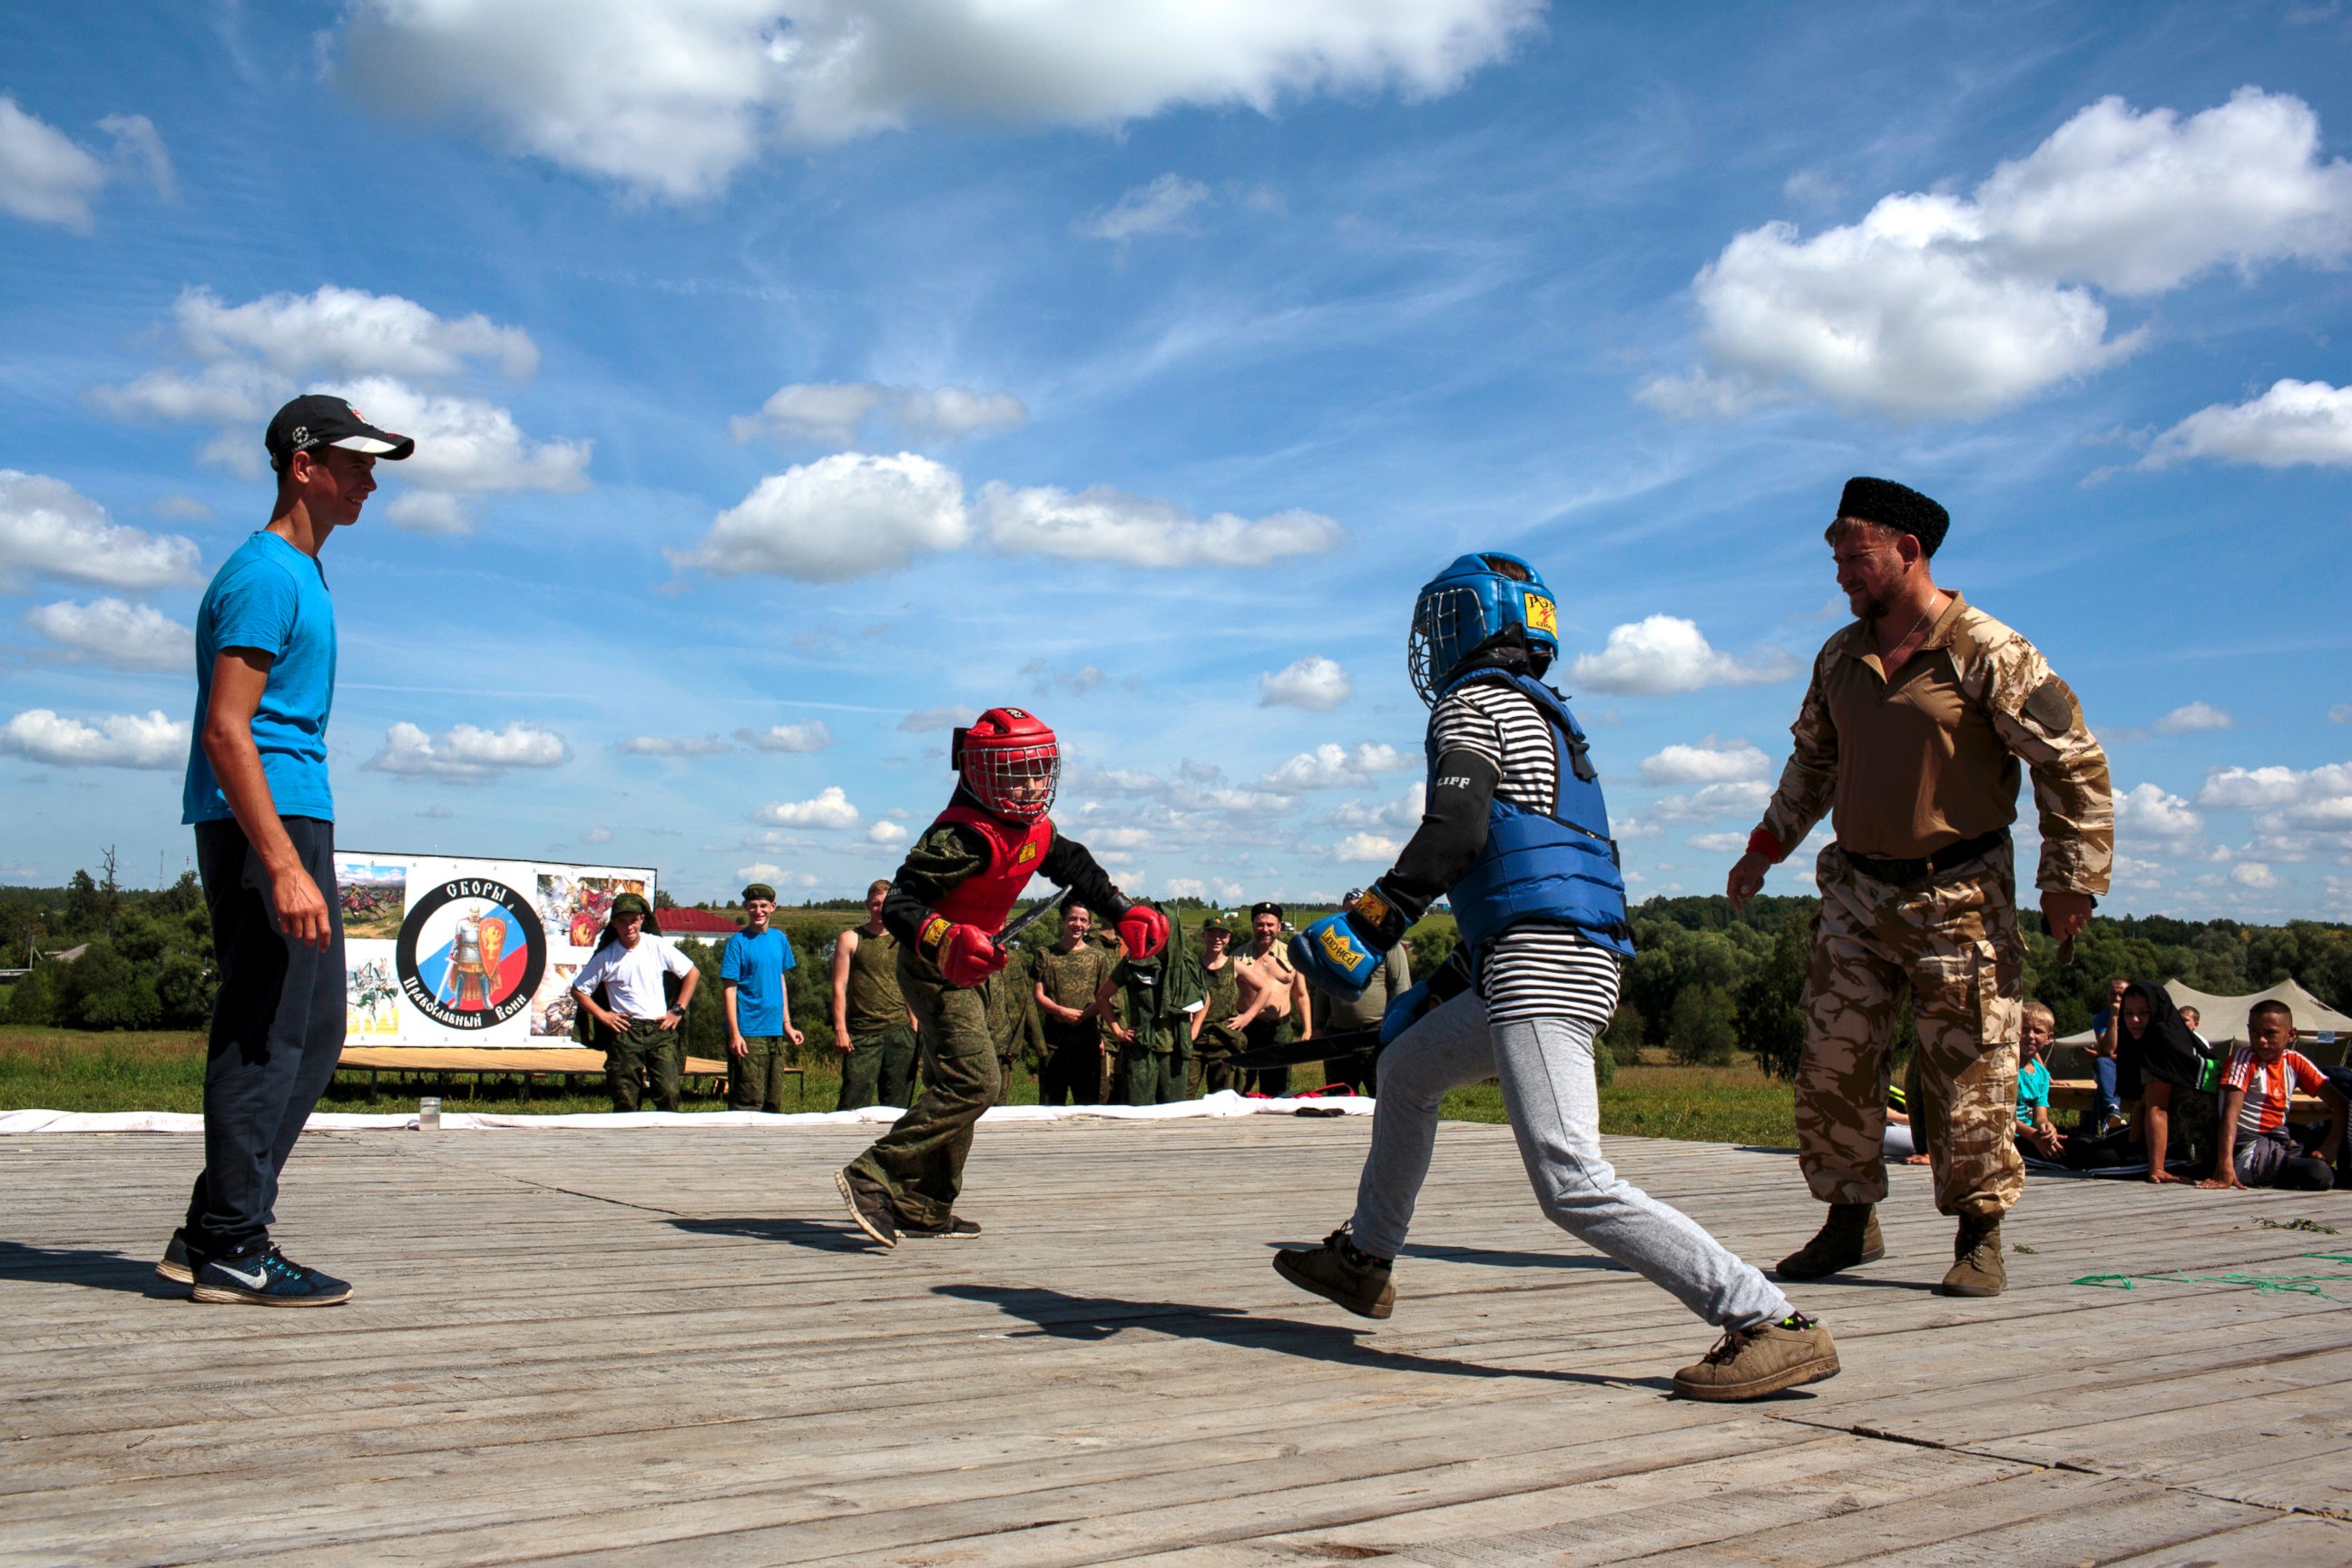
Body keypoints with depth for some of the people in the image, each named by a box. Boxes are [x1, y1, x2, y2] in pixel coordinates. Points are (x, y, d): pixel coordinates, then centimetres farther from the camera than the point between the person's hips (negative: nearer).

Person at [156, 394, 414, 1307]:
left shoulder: (301, 574, 20)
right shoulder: (264, 575, -11)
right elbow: (226, 731, -18)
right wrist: (285, 866, -24)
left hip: (294, 820, 10)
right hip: (259, 823, -10)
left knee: (313, 1035, 11)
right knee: (266, 1039, -7)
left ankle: (215, 1235, 16)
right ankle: (229, 1249, 1)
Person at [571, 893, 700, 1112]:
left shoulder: (659, 946, 3)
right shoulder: (606, 957, 2)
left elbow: (692, 973, 11)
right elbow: (578, 990, 10)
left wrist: (678, 1011, 5)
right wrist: (602, 1015, -1)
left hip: (659, 1029, 0)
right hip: (625, 1031, 0)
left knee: (669, 1093, -11)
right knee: (625, 1101, 0)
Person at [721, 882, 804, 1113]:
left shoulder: (779, 939, 11)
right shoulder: (738, 942, -6)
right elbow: (729, 989, -8)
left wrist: (787, 1025, 15)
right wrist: (734, 1033, -15)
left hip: (775, 1032, 6)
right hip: (748, 1033, -6)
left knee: (774, 1101, 10)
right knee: (748, 1101, -7)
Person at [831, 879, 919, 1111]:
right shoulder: (850, 939, 4)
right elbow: (839, 987, 0)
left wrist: (914, 1031, 11)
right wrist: (840, 1029, -9)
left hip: (899, 1032, 3)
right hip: (862, 1034, -3)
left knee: (898, 1104, 4)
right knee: (854, 1101, -7)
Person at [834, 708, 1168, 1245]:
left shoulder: (1035, 829, 1)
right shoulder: (965, 837, -26)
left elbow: (1077, 869, 19)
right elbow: (898, 902, -29)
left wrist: (1126, 913, 12)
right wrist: (946, 943, -45)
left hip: (969, 967, 10)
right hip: (934, 970, -9)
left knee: (955, 1085, 14)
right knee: (972, 1083, -20)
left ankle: (924, 1209, 25)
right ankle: (872, 1177, -17)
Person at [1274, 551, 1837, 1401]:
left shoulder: (1473, 700, 0)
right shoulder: (1546, 719, 27)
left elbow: (1456, 832, -16)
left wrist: (1366, 925, -11)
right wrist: (1440, 988, 33)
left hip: (1542, 967, -10)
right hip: (1576, 959, 10)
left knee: (1571, 1182, -17)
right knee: (1404, 1069, 26)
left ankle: (1773, 1325, -20)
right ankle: (1364, 1260, 38)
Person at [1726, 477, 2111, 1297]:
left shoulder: (1987, 653, -11)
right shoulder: (1840, 657, 9)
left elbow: (2073, 763, -9)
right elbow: (1813, 759, 24)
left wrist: (2071, 877, -11)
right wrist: (1768, 844, 18)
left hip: (1959, 897, -5)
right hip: (1858, 890, 6)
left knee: (1968, 1073, -1)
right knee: (1831, 1064, 3)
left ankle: (1979, 1238, 14)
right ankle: (1849, 1221, 16)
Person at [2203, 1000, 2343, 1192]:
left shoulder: (2295, 1061, 7)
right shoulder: (2244, 1057, -9)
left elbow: (2338, 1102, 4)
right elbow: (2231, 1111, -20)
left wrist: (2331, 1145, -13)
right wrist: (2225, 1165, -32)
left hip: (2280, 1142, 7)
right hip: (2247, 1145, -7)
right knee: (2319, 1174, -27)